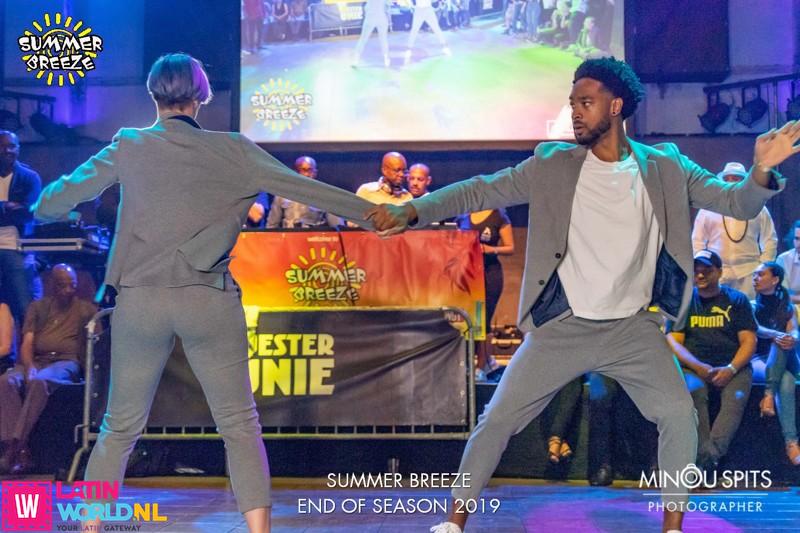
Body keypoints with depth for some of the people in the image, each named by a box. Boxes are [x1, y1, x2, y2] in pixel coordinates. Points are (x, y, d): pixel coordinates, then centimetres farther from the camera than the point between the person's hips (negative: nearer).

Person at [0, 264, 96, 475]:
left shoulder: (86, 310, 15)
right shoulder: (38, 307, 20)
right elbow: (26, 344, 9)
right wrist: (29, 367, -12)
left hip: (66, 363, -3)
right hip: (36, 361, 3)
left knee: (39, 381, -39)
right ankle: (20, 452, -40)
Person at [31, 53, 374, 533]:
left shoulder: (129, 147, 2)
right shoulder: (234, 151, -1)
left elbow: (60, 198, 9)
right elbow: (307, 189, -1)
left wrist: (44, 206, 33)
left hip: (140, 300, 2)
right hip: (209, 301, -1)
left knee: (120, 427, 14)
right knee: (240, 426, 6)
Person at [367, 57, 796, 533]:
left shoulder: (666, 168, -3)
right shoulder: (552, 166, -5)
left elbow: (737, 203, -4)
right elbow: (479, 191, -5)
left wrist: (762, 170, -26)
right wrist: (411, 212, -18)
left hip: (633, 328, 0)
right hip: (562, 327, 0)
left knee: (680, 414, -13)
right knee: (496, 420, -2)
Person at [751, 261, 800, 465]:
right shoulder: (751, 306, 11)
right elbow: (755, 329, -11)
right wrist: (776, 335, -33)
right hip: (759, 359, -1)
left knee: (783, 341, -35)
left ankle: (769, 394, -43)